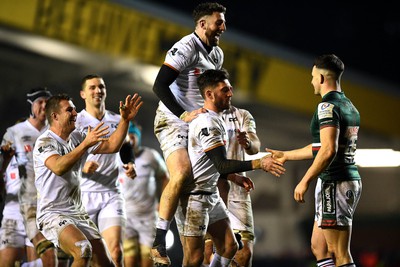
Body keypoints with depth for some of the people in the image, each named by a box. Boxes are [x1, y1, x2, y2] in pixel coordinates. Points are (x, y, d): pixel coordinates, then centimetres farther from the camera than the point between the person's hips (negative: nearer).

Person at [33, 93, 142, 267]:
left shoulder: (78, 138, 10)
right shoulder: (44, 142, -11)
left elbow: (111, 146, 10)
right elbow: (58, 167, -30)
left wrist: (125, 120, -1)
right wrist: (86, 144, -35)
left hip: (78, 214, 8)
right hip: (53, 215, -8)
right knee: (83, 251, -33)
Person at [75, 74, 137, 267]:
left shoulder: (117, 120, 11)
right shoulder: (76, 122, 0)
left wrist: (129, 165, 5)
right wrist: (83, 167, -21)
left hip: (111, 194, 2)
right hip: (84, 194, -2)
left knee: (116, 250, -14)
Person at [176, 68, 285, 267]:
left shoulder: (215, 120, 13)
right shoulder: (207, 124, -20)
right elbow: (222, 164, -26)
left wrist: (233, 177, 10)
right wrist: (258, 163, -27)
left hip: (210, 194, 10)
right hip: (193, 196, -10)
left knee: (229, 247, 9)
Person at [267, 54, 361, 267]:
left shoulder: (328, 106, -13)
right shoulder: (349, 107, 17)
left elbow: (328, 151, -24)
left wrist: (305, 181, -19)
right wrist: (285, 155, 34)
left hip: (334, 184, -10)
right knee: (318, 247, 16)